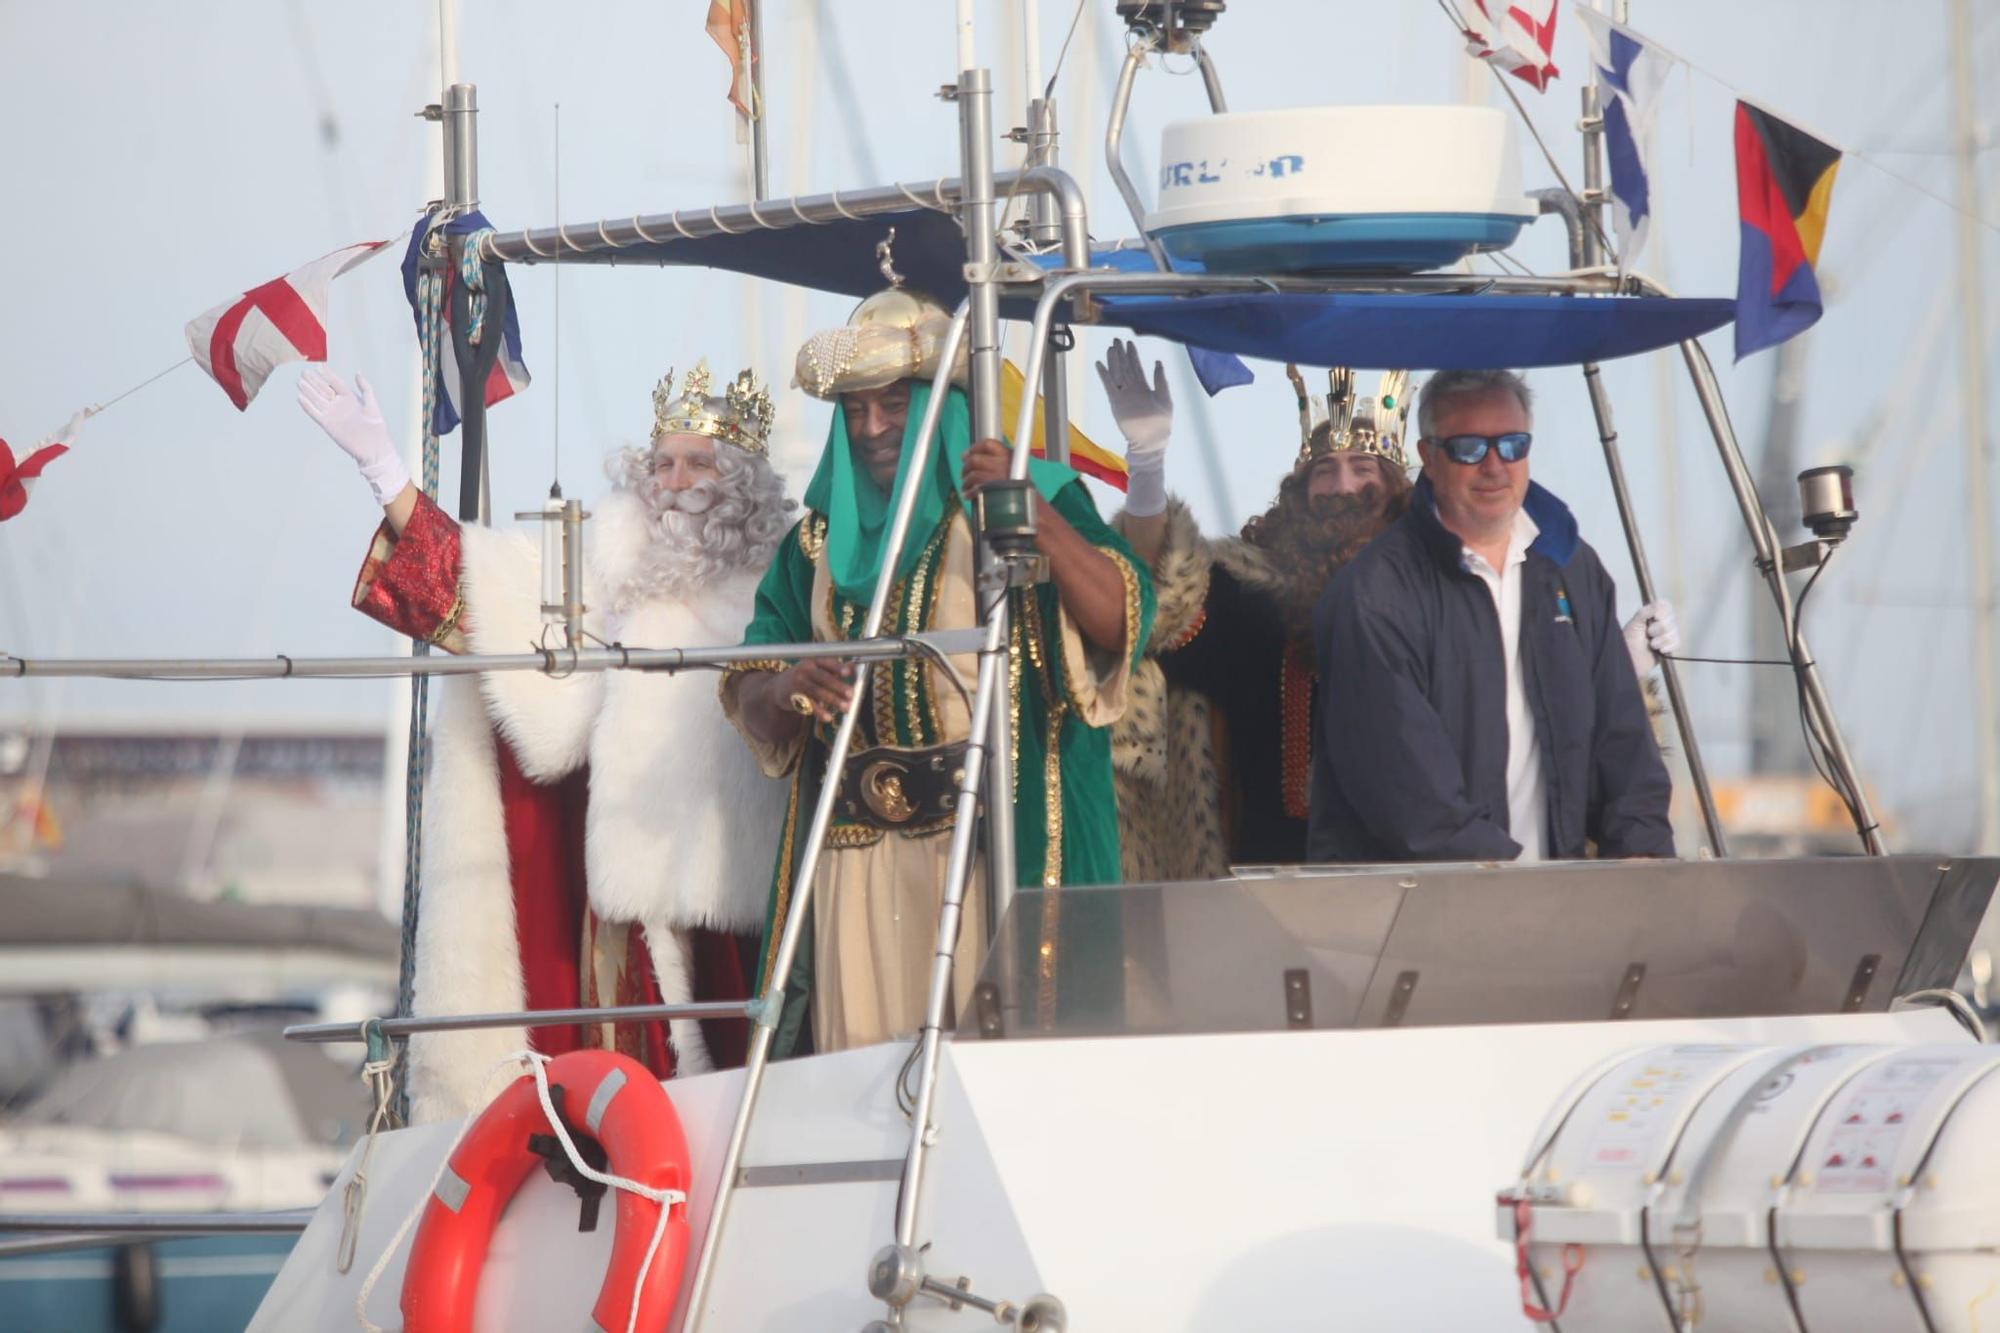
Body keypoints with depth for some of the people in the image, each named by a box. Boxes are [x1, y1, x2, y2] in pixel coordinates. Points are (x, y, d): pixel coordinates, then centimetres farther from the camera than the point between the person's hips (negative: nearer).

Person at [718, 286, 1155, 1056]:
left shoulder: (1020, 499, 6)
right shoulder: (821, 540, 19)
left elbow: (1118, 623, -10)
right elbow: (749, 707, 14)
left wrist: (1031, 512, -21)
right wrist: (784, 688, -9)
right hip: (855, 854, 4)